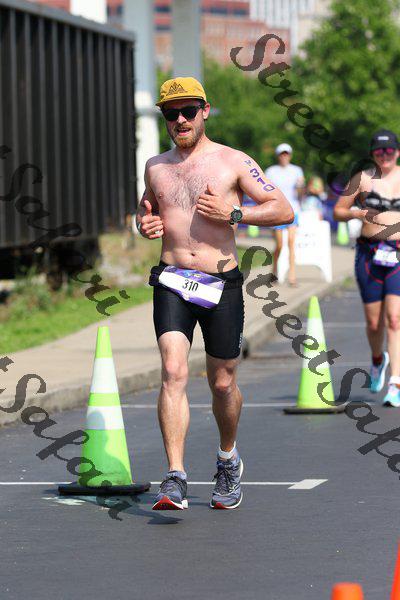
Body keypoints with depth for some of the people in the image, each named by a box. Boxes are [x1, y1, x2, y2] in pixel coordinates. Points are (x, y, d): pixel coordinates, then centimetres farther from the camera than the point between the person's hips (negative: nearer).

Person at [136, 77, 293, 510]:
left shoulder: (233, 162, 1)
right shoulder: (156, 168, 12)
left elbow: (283, 210, 0)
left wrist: (233, 213, -14)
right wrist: (145, 225, 5)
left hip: (221, 284, -1)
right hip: (172, 282, 1)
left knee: (222, 383, 8)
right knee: (173, 372, -18)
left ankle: (228, 459, 36)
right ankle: (175, 481, -23)